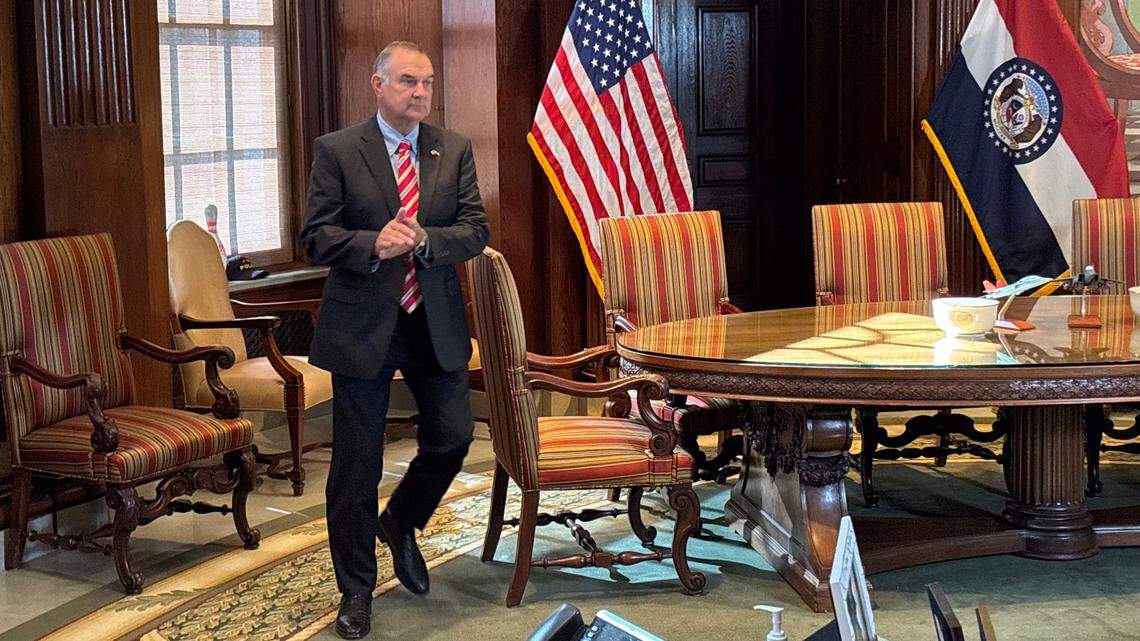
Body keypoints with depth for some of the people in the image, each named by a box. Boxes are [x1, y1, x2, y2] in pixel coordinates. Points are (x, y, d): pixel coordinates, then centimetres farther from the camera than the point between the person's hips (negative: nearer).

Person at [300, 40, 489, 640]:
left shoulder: (454, 149, 5)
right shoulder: (336, 151, -4)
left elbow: (475, 230, -2)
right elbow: (316, 237, -8)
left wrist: (422, 239, -20)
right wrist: (373, 245, -25)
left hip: (436, 322, 3)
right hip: (362, 322, -3)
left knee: (453, 438, 4)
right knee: (356, 463, 4)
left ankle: (399, 524, 34)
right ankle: (356, 590, 18)